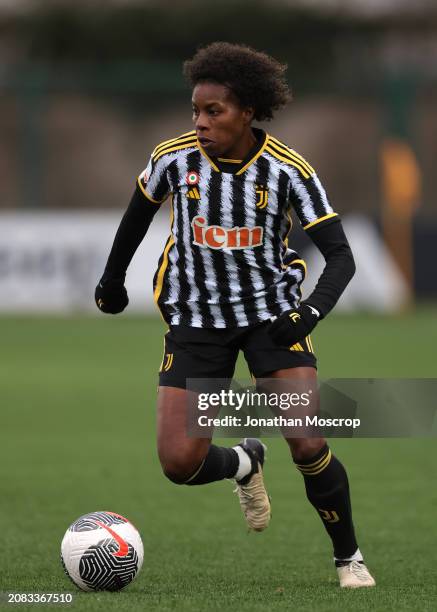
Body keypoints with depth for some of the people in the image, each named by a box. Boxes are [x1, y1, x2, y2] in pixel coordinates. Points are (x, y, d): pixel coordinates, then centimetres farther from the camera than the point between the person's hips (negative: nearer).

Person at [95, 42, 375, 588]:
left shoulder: (287, 169, -16)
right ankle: (244, 465, 28)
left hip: (273, 313, -2)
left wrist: (313, 309, -32)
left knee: (308, 446, -16)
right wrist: (113, 277, 21)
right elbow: (140, 208, 12)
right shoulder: (175, 157, -10)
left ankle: (349, 559, 7)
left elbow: (340, 256, -14)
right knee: (179, 462, -8)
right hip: (195, 318, 2)